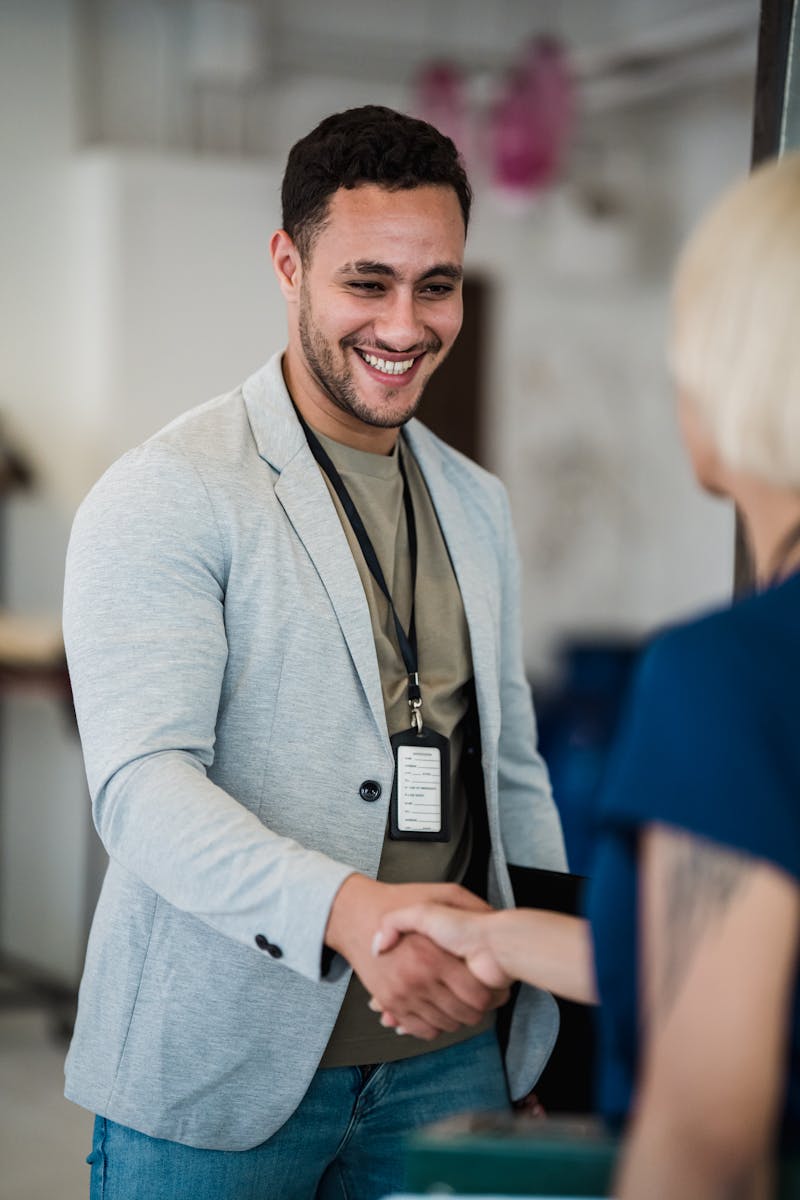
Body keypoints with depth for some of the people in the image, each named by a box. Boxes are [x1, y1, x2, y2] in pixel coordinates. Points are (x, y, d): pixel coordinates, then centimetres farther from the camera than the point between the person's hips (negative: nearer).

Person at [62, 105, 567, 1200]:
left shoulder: (477, 506, 13)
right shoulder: (165, 496, -9)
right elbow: (142, 785, -20)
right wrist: (347, 909, -35)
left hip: (445, 1059, 6)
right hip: (216, 1076, -5)